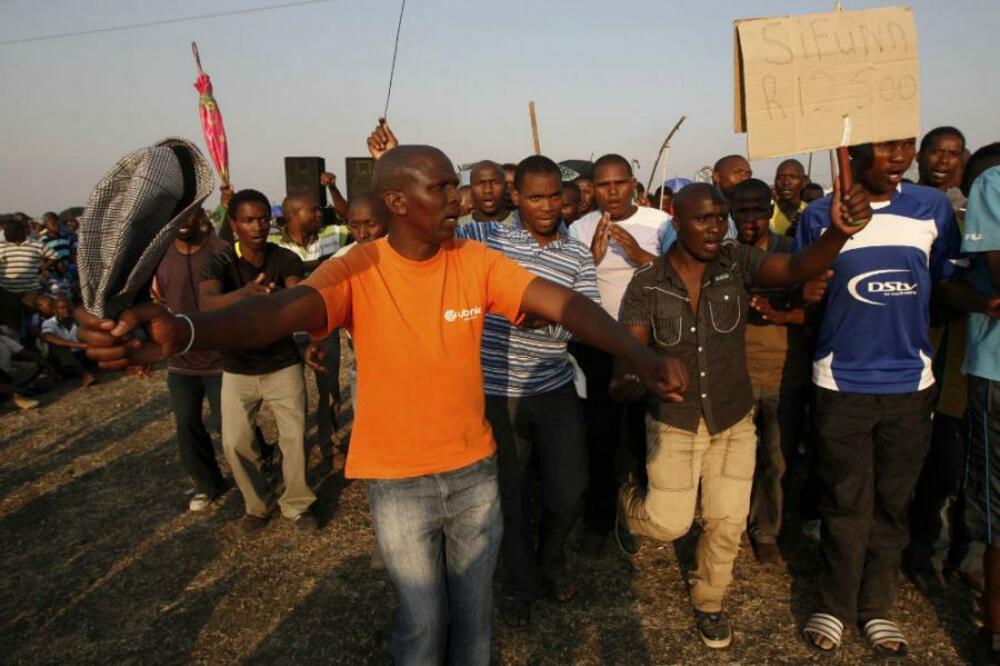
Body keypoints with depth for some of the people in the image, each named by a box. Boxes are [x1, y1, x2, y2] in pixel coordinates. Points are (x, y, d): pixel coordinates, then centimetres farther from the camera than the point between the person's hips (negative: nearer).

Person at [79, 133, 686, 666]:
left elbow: (564, 303, -16)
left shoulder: (476, 262, -8)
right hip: (398, 479, -2)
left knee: (474, 608, 19)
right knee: (423, 616, 13)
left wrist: (641, 357, -31)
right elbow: (278, 312, -32)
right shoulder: (357, 270, -15)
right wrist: (182, 332, -52)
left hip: (475, 469, 3)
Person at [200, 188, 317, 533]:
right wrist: (243, 294, -52)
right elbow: (206, 304, -31)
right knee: (235, 442, 3)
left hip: (283, 364, 0)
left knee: (295, 436, -1)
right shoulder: (220, 262, -12)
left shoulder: (286, 259, -10)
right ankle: (257, 504, 27)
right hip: (238, 369, 1)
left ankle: (297, 504, 20)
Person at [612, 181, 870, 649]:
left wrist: (838, 233, -52)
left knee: (727, 524, 11)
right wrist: (625, 383, -42)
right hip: (673, 423, -2)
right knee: (669, 524, 4)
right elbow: (628, 356, -18)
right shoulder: (646, 286, -16)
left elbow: (800, 267, -31)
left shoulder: (739, 263, -14)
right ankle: (631, 502, 42)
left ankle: (708, 601, 40)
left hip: (734, 419, 2)